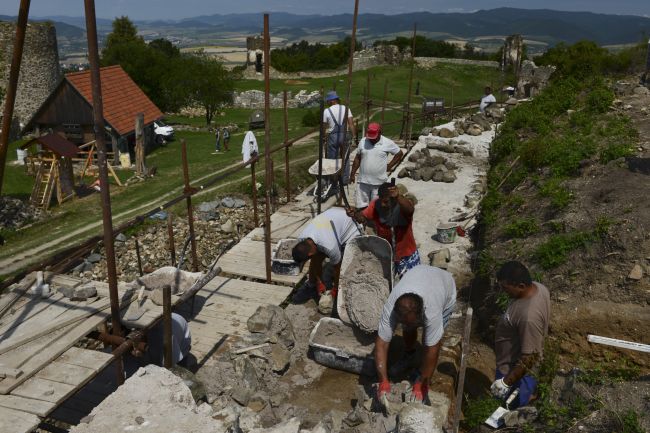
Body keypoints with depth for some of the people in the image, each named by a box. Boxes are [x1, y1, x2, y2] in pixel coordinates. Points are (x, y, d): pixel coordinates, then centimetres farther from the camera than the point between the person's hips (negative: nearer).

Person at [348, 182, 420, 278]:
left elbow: (410, 209, -47)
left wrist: (398, 197, -66)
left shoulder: (402, 205, -26)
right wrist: (354, 215, -41)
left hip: (406, 255, -2)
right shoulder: (376, 204, -15)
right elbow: (363, 217, -18)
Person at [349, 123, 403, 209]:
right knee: (361, 206, 6)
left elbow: (399, 153, 7)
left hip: (379, 182, -2)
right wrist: (353, 173, 10)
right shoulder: (363, 142, 3)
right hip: (363, 181, 3)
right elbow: (357, 158, 11)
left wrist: (390, 166, 0)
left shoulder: (388, 143, -5)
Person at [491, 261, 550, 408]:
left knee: (512, 408, 19)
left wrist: (506, 382, -21)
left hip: (516, 368, -8)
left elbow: (529, 357, -31)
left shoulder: (529, 316, -42)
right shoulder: (538, 287, -15)